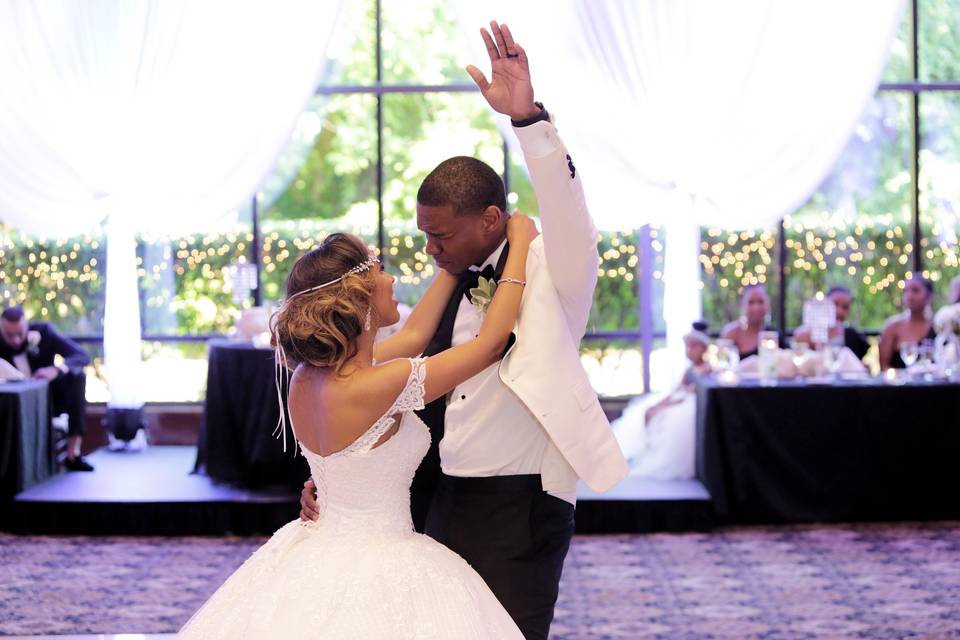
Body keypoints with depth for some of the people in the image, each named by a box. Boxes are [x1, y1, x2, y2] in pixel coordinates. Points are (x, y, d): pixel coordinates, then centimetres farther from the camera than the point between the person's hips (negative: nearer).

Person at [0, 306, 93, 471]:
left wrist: (55, 370, -39)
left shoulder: (44, 331, -14)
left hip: (49, 401, 1)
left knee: (76, 376, -27)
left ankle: (73, 453, -29)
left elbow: (83, 356, -20)